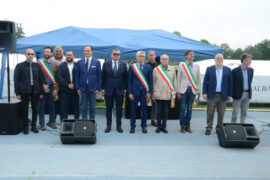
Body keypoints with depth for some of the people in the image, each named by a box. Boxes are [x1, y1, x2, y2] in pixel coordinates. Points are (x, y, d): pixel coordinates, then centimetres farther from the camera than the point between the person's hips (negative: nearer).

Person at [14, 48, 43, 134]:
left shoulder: (37, 66, 9)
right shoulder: (20, 66, 3)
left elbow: (40, 79, 9)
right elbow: (16, 80, 1)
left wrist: (41, 92, 4)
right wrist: (17, 93, -5)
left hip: (35, 91, 2)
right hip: (24, 91, -2)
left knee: (35, 109, 6)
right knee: (25, 110, 3)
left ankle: (33, 126, 19)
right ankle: (26, 127, 14)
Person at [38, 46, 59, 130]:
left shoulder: (55, 64, 6)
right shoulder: (39, 63, -1)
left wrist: (56, 89, -3)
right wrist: (43, 85, -11)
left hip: (52, 88, 2)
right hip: (42, 88, -2)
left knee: (52, 106, 8)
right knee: (41, 106, 3)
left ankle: (51, 122, 21)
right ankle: (42, 124, 11)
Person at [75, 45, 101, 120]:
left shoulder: (97, 62, 2)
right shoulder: (79, 62, 6)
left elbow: (99, 76, 2)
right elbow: (77, 76, 6)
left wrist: (98, 89, -4)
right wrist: (78, 88, -1)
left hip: (92, 88, -1)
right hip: (83, 88, 1)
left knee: (92, 108, 6)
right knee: (84, 108, 6)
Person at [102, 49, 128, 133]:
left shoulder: (123, 64, 3)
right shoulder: (106, 64, 2)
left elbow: (125, 78, 5)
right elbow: (103, 77, 3)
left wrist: (125, 89, 1)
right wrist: (103, 89, 0)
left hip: (120, 90, 0)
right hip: (108, 90, 0)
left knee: (119, 109, 6)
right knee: (109, 108, 6)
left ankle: (119, 125, 16)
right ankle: (108, 125, 16)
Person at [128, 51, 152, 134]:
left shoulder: (148, 67, 5)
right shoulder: (132, 67, 3)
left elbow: (150, 80, 4)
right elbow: (130, 80, 1)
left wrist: (149, 92, -3)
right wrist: (130, 92, -5)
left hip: (144, 92, 1)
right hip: (135, 92, -1)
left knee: (144, 110, 5)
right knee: (133, 109, 6)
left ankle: (144, 126, 18)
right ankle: (132, 126, 17)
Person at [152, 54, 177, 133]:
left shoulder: (172, 69, 7)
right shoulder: (156, 69, 4)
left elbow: (174, 82, 10)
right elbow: (153, 83, 6)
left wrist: (175, 92, 6)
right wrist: (153, 95, 4)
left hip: (168, 95, 1)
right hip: (159, 94, -1)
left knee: (166, 111, 6)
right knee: (159, 111, 4)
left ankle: (164, 126, 17)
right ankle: (159, 126, 16)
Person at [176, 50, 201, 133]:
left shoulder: (197, 66, 8)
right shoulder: (181, 65, 2)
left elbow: (198, 79, 9)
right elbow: (178, 79, 1)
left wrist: (198, 91, 3)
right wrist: (178, 91, -4)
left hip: (192, 90, 2)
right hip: (183, 90, -2)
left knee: (189, 109, 7)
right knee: (182, 108, 1)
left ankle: (187, 125, 16)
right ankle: (182, 126, 10)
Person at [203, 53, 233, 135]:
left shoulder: (228, 70, 6)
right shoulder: (209, 69, 4)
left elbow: (230, 83, 5)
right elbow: (205, 82, 2)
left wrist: (229, 95, 1)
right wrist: (204, 93, -5)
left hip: (223, 96, 1)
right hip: (212, 95, -1)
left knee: (221, 113, 6)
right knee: (210, 113, 1)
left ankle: (219, 128, 18)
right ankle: (208, 128, 11)